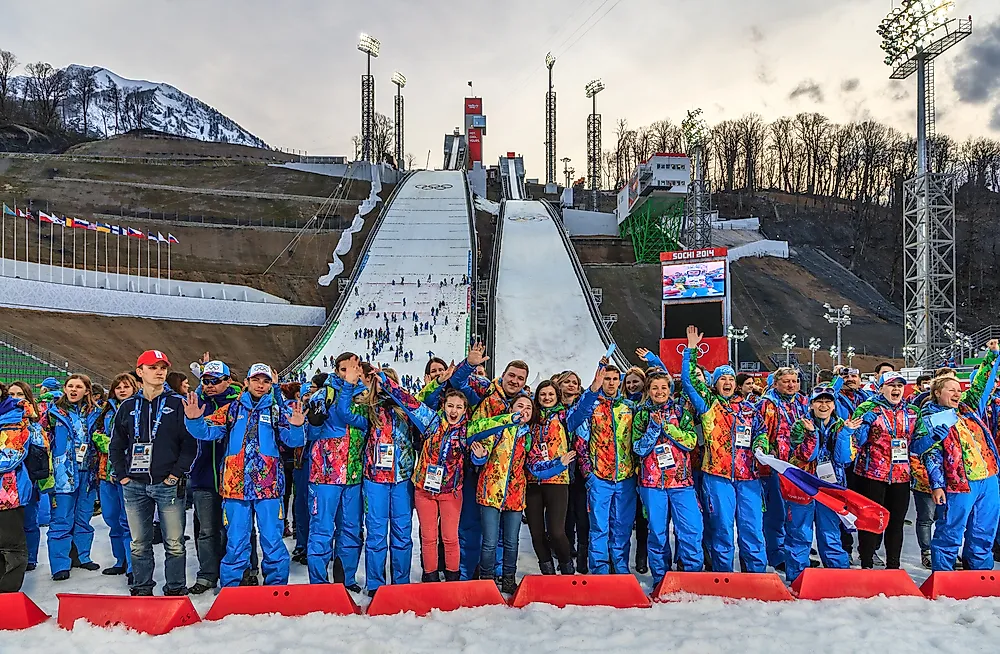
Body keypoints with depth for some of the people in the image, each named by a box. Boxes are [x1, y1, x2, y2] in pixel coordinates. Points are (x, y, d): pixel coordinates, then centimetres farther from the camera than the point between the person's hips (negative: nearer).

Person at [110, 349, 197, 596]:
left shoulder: (177, 404, 0)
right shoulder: (128, 406, 10)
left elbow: (190, 443, -3)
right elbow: (116, 446, 16)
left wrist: (176, 474, -8)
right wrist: (122, 475, 7)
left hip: (168, 484, -3)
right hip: (135, 485, 3)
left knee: (174, 544, 1)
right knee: (139, 545, 11)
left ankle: (175, 589, 12)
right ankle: (141, 589, 23)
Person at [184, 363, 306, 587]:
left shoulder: (277, 410, 5)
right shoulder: (233, 409, 10)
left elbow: (293, 439, -7)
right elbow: (206, 431, 2)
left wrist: (296, 427, -29)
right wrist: (193, 420, -18)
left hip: (269, 485, -1)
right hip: (235, 485, 1)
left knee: (272, 541, 3)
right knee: (235, 542, 8)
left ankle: (276, 587, 16)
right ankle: (231, 587, 21)